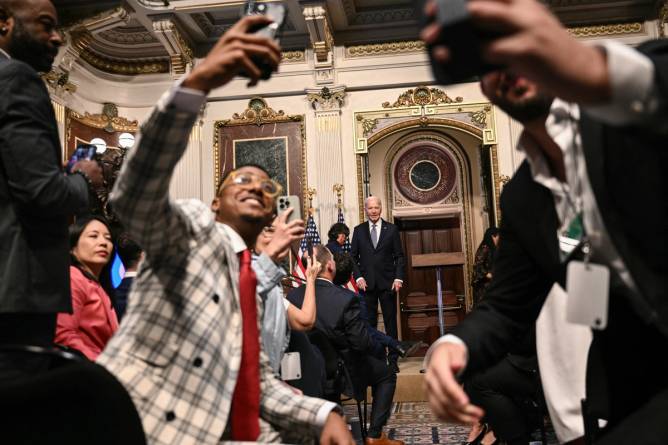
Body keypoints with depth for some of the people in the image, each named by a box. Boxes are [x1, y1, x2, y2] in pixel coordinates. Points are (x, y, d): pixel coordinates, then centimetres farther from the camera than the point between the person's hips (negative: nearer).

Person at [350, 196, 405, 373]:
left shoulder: (391, 229, 5)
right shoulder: (358, 230, 8)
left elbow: (399, 256, 5)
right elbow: (353, 257, 8)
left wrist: (398, 278, -6)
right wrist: (358, 277, -5)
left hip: (387, 283, -1)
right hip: (366, 283, 1)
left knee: (391, 322, 2)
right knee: (369, 323, 2)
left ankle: (393, 359, 9)